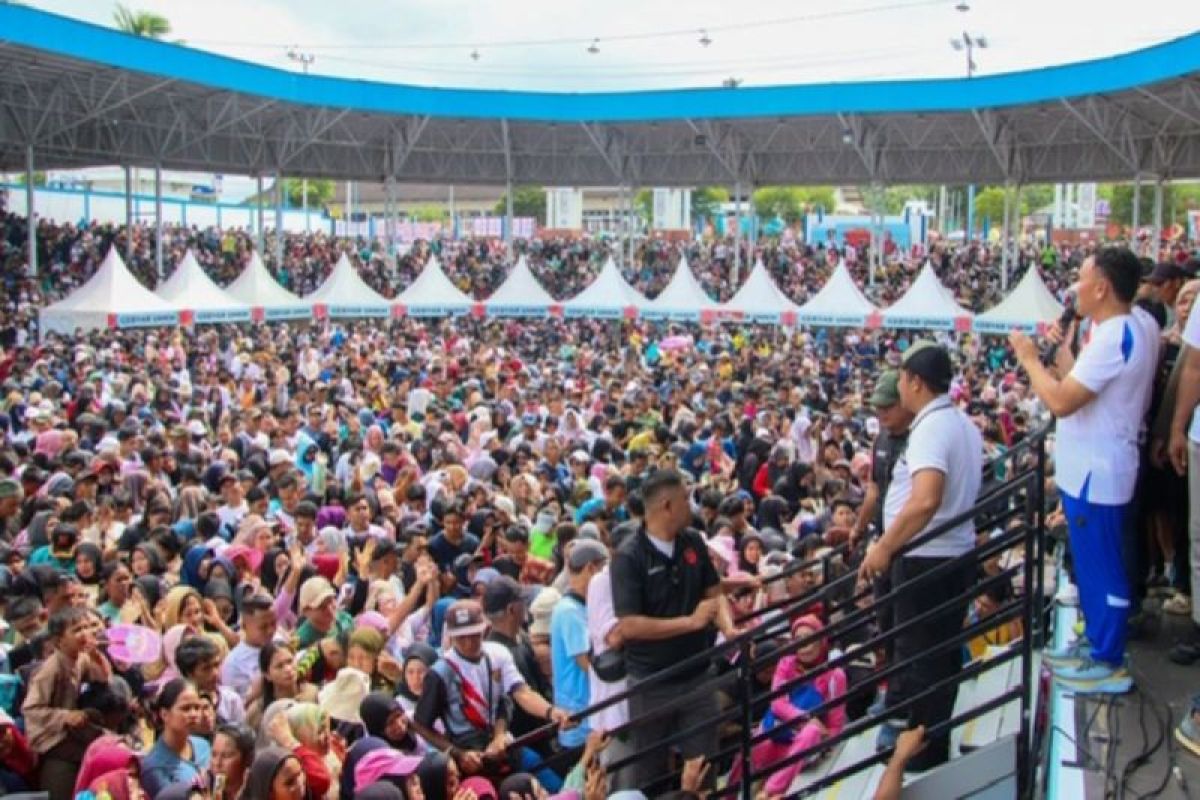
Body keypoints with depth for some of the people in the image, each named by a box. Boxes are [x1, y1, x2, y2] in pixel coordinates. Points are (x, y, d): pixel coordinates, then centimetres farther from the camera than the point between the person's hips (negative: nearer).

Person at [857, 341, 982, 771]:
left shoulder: (930, 428, -20)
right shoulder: (964, 424, 12)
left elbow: (925, 500, -33)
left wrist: (884, 547, -26)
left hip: (926, 559, -10)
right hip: (956, 554, 10)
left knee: (921, 659, 1)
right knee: (940, 657, 18)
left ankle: (924, 759, 11)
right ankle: (932, 747, 30)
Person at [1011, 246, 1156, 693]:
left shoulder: (1114, 337, -24)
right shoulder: (1128, 330, 10)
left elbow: (1061, 401, -27)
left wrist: (1029, 357, -14)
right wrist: (1059, 350, 12)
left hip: (1096, 475, -11)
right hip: (1091, 469, 11)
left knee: (1101, 567, 0)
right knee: (1093, 563, 21)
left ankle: (1109, 664, 11)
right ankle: (1095, 642, 34)